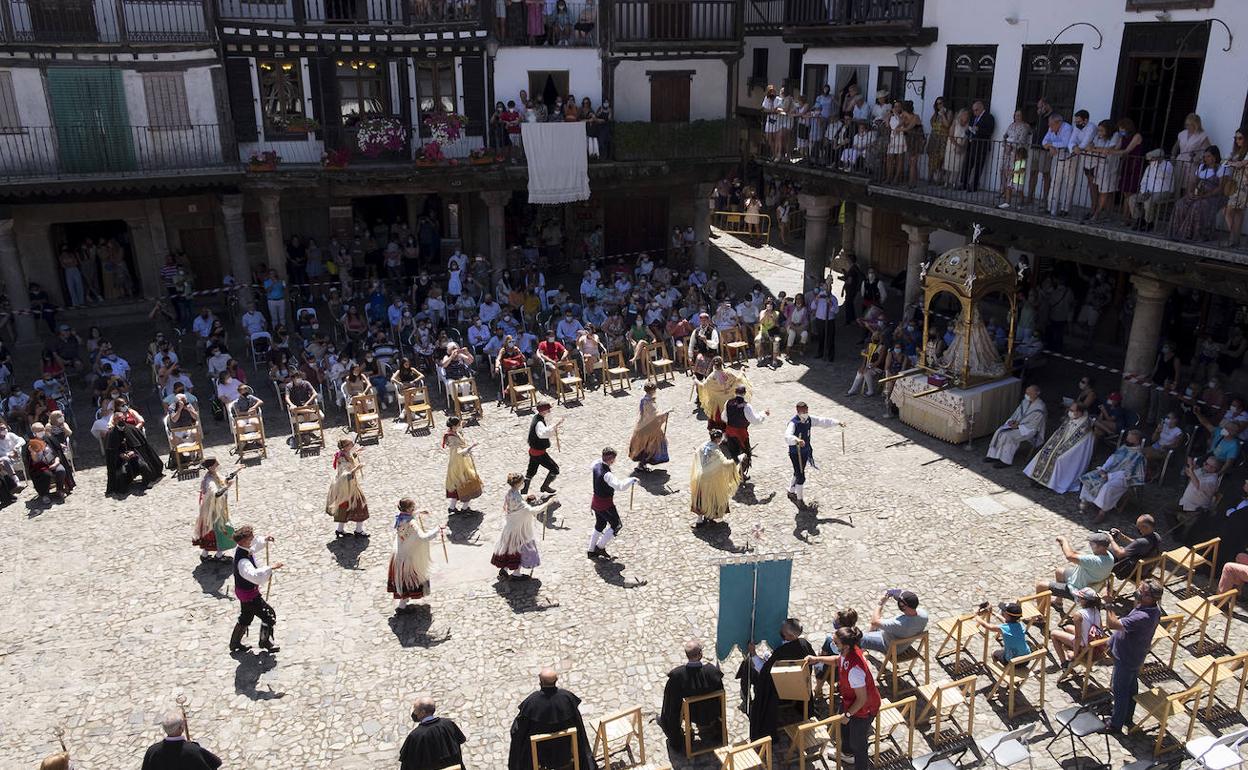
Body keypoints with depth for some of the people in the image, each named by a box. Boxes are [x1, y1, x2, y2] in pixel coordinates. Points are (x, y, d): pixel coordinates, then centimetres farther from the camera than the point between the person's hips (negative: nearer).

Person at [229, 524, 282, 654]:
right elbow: (254, 575, -53)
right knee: (269, 615, 1)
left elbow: (253, 544, 20)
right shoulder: (243, 561, -36)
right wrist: (270, 568, -55)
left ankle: (235, 643, 44)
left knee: (246, 618, 27)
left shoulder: (243, 549, -7)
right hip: (248, 594, -10)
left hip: (245, 589, 10)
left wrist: (264, 539, 27)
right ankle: (265, 642, 20)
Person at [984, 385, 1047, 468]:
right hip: (1017, 424, 8)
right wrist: (1012, 420, -4)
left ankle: (1006, 461, -18)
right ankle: (993, 455, -10)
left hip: (1029, 430, -8)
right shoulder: (1026, 401, 3)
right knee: (999, 432, -13)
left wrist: (1018, 426, -20)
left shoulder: (1039, 409, -21)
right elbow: (1017, 413, 15)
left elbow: (1033, 426, -21)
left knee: (1008, 436, -28)